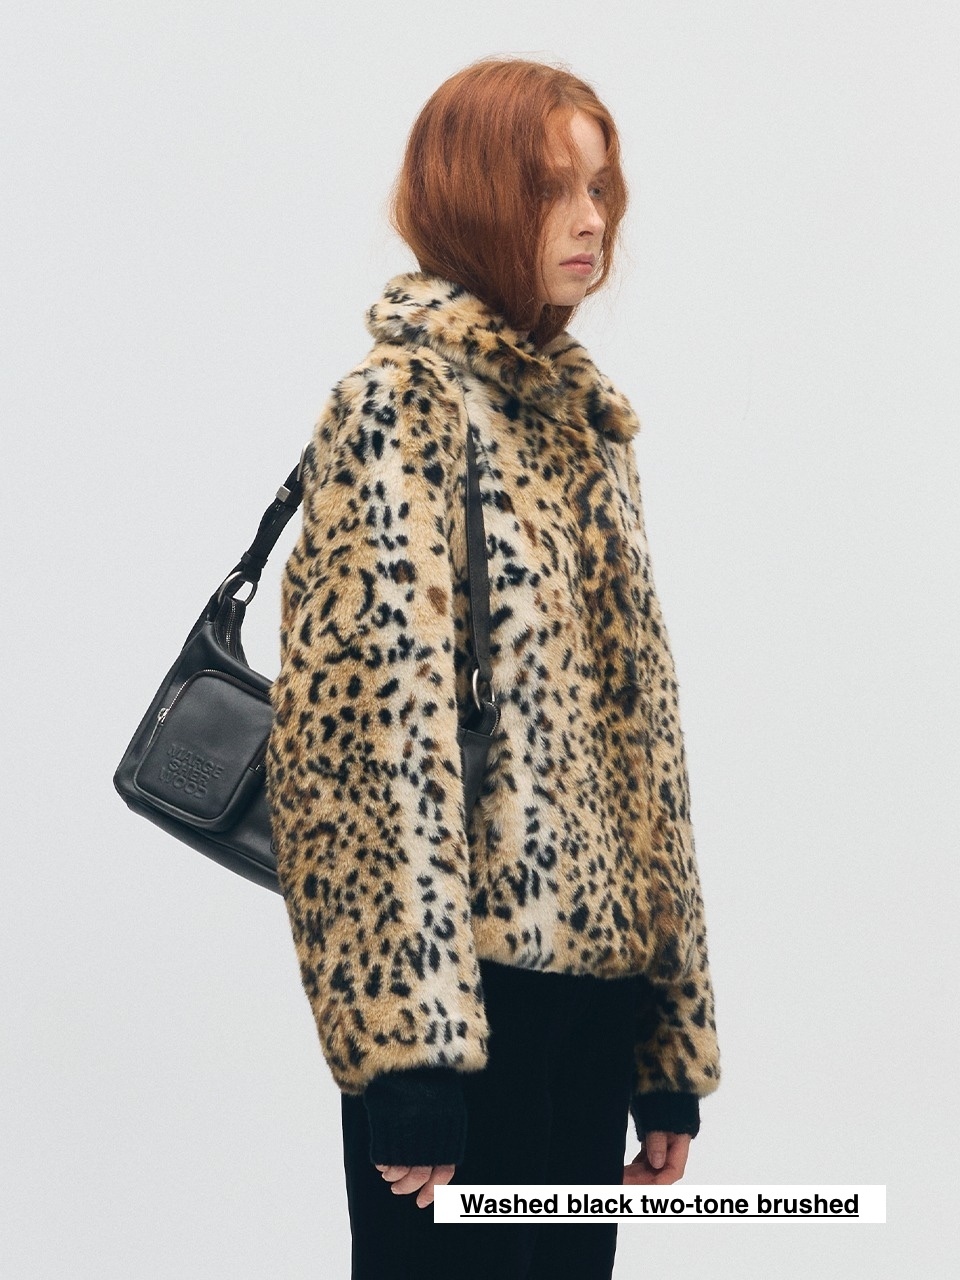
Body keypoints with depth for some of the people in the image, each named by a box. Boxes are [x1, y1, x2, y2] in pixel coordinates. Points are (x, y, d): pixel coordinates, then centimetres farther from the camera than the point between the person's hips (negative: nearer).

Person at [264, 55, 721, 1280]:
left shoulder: (587, 419, 16)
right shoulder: (399, 401, -7)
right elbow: (370, 720, -16)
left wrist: (673, 1046, 13)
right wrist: (405, 1044, -21)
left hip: (593, 975, 7)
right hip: (473, 977, -7)